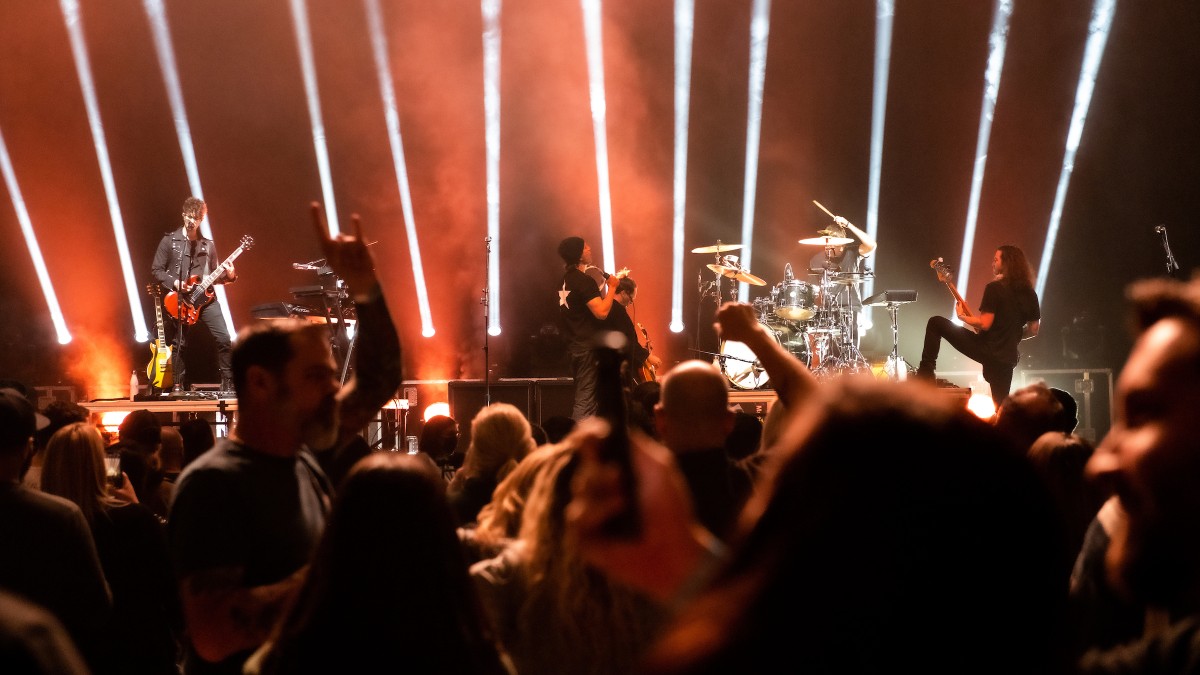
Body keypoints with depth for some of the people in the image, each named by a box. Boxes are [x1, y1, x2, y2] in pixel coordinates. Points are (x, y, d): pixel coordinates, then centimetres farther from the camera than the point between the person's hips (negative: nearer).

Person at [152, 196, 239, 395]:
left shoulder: (208, 245, 12)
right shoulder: (169, 240, 1)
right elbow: (156, 270, 0)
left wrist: (228, 275, -4)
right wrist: (175, 283, -13)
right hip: (179, 300, -2)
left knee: (224, 338, -9)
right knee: (180, 344, 3)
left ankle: (228, 383, 0)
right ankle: (179, 386, 18)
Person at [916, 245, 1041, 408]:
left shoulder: (994, 288, -11)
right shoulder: (1029, 294, 8)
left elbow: (985, 324, -18)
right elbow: (1034, 329, 13)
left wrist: (962, 317, -1)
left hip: (986, 350, -6)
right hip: (1007, 357, 6)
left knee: (935, 323, 4)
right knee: (1001, 407, 18)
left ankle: (926, 373, 1)